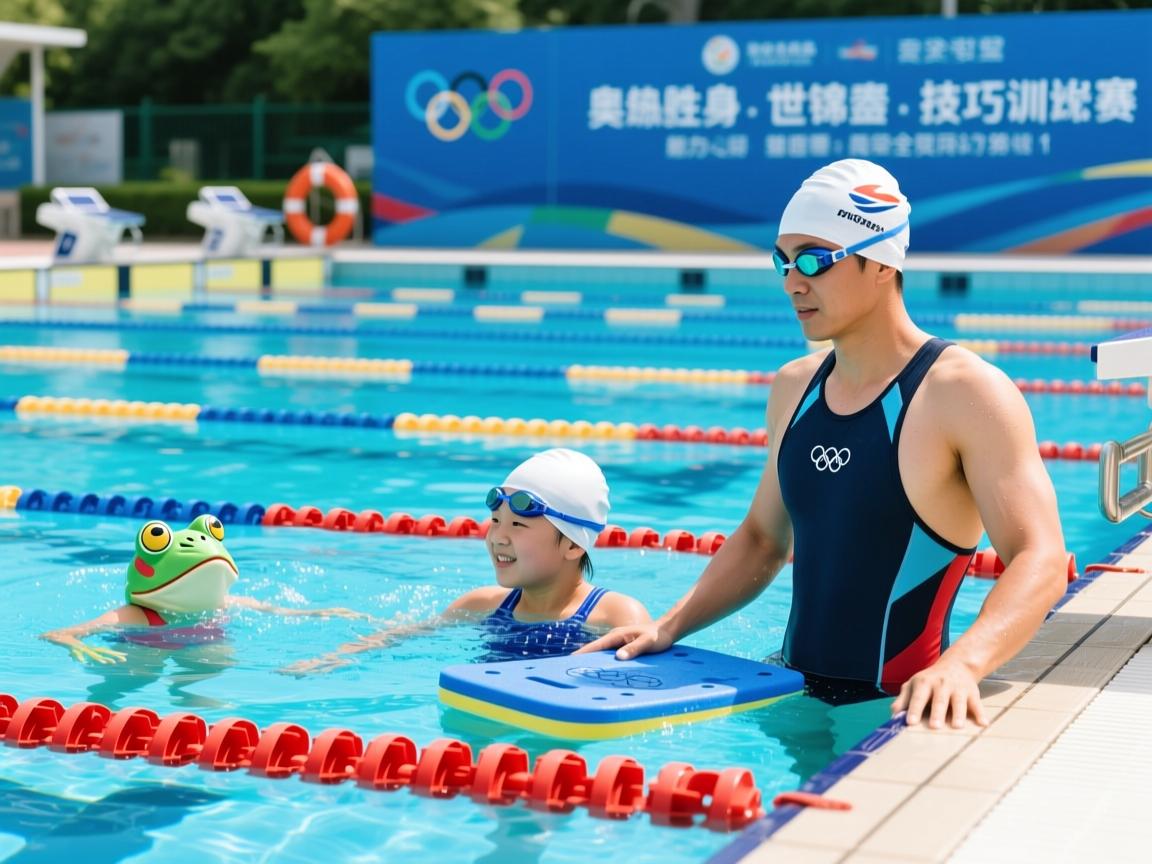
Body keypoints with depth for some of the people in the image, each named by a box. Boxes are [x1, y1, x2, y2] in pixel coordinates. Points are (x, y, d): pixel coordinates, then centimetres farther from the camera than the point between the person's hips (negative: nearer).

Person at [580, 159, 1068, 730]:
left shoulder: (966, 393, -11)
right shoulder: (794, 387, 11)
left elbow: (1040, 560, -20)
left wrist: (961, 664, -37)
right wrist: (670, 627, 8)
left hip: (894, 711, -5)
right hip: (793, 694, 6)